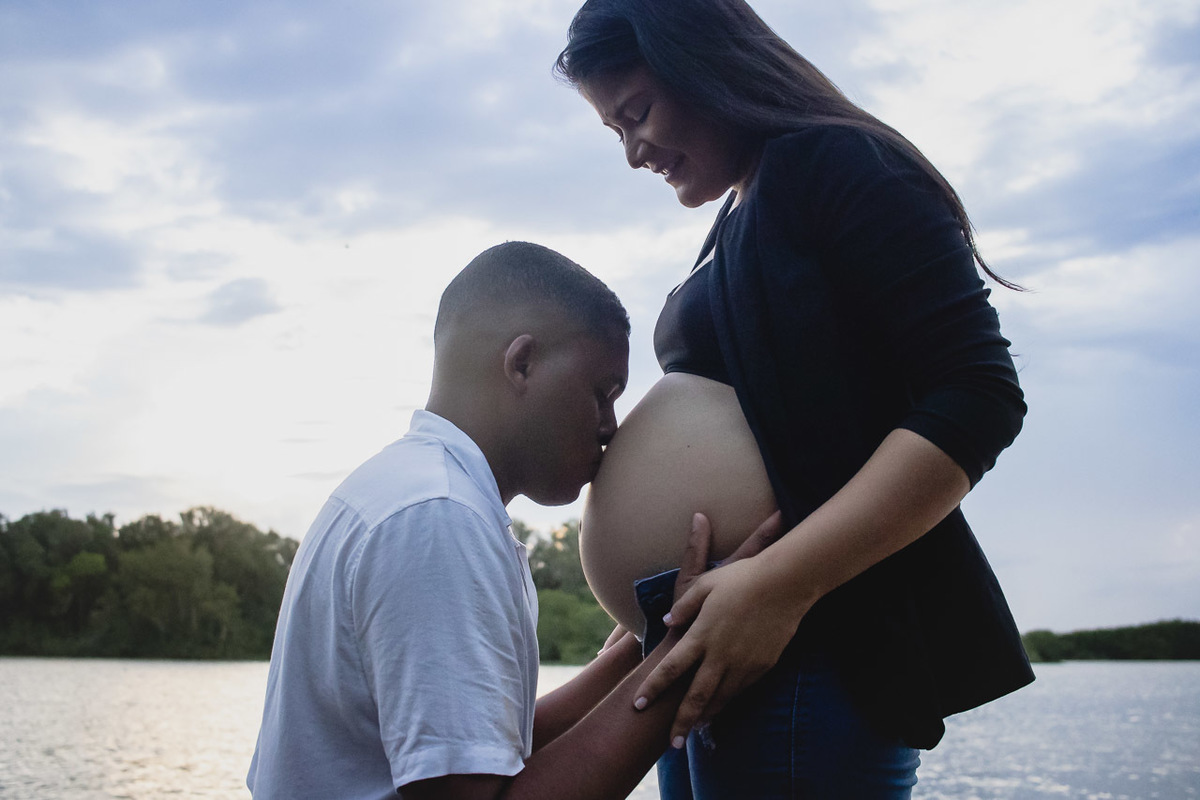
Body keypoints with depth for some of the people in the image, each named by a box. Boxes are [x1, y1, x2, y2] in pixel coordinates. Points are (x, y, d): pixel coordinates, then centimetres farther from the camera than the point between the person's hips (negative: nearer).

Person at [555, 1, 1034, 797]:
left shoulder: (833, 163, -5)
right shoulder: (734, 233, 19)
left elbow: (977, 397, -15)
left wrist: (780, 582, -23)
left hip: (814, 654, -9)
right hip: (715, 655, 9)